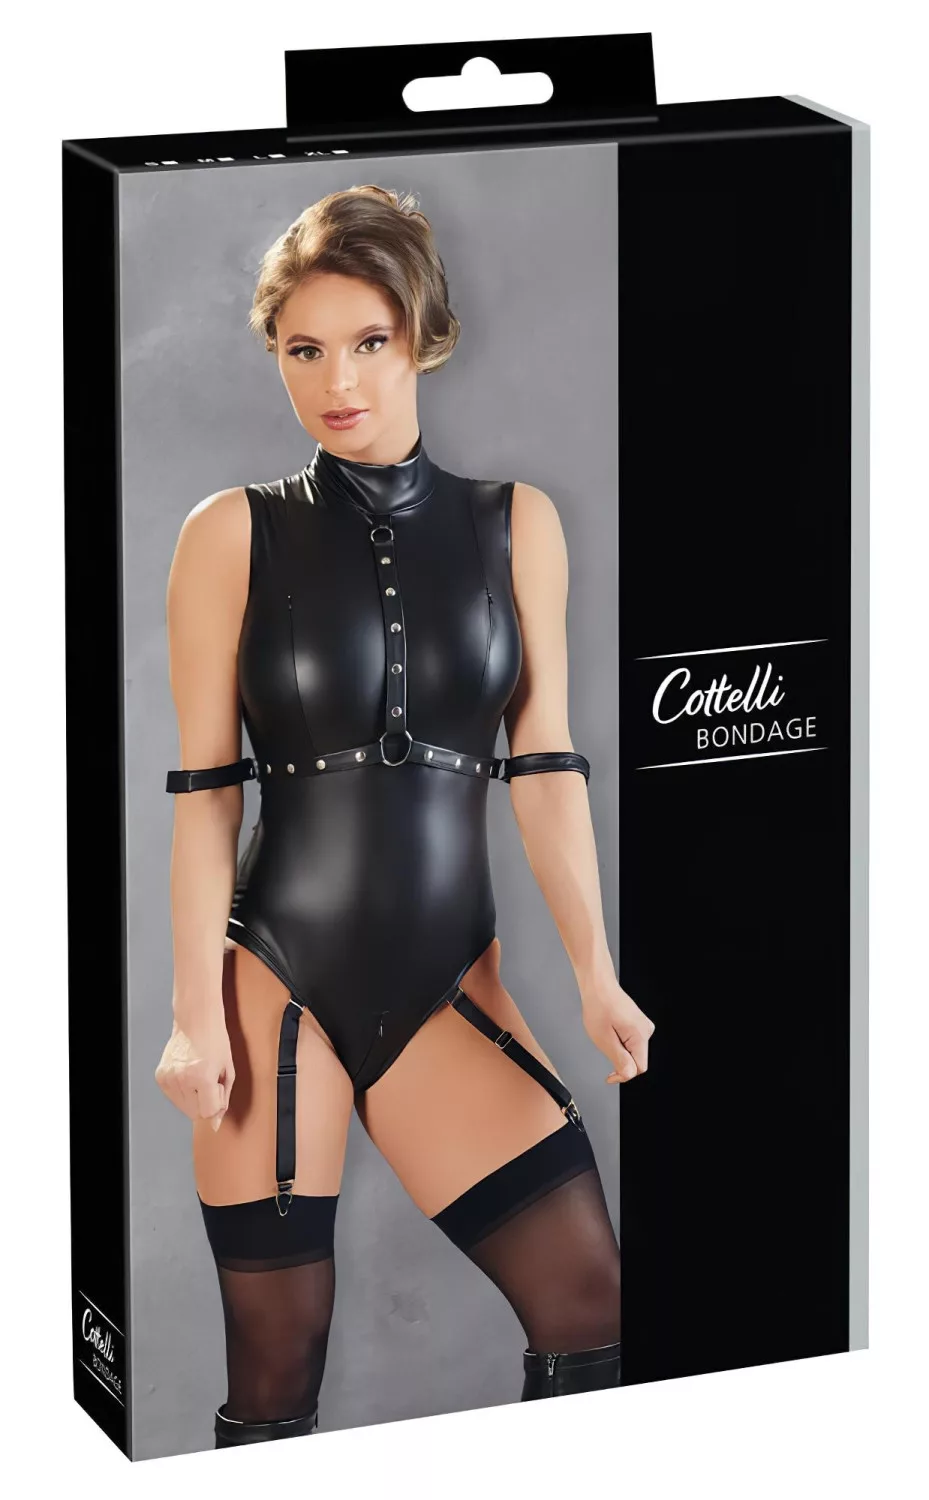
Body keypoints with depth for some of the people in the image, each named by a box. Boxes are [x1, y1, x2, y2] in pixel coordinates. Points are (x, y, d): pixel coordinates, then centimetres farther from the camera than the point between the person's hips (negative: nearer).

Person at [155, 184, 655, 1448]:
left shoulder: (515, 526, 8)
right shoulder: (235, 535, 1)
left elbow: (543, 764, 6)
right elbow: (204, 790, -2)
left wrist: (595, 976, -2)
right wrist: (199, 1014, -8)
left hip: (448, 985, 3)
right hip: (278, 977, -2)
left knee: (592, 1311, -8)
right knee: (276, 1371, -2)